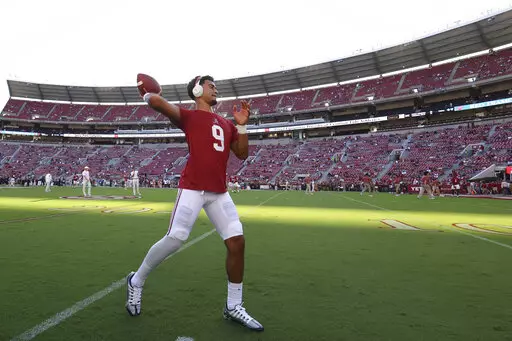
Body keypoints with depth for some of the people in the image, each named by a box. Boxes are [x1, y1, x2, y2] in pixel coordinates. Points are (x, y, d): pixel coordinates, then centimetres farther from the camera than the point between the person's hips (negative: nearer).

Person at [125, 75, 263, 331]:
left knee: (237, 241, 0)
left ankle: (233, 306, 14)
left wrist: (242, 125, 10)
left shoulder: (226, 124, 22)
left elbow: (242, 154, 20)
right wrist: (148, 96, 10)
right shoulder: (188, 116, 2)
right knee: (174, 240, -7)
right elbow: (157, 102, -13)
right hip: (193, 188, -6)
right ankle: (136, 282, 22)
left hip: (219, 192, 6)